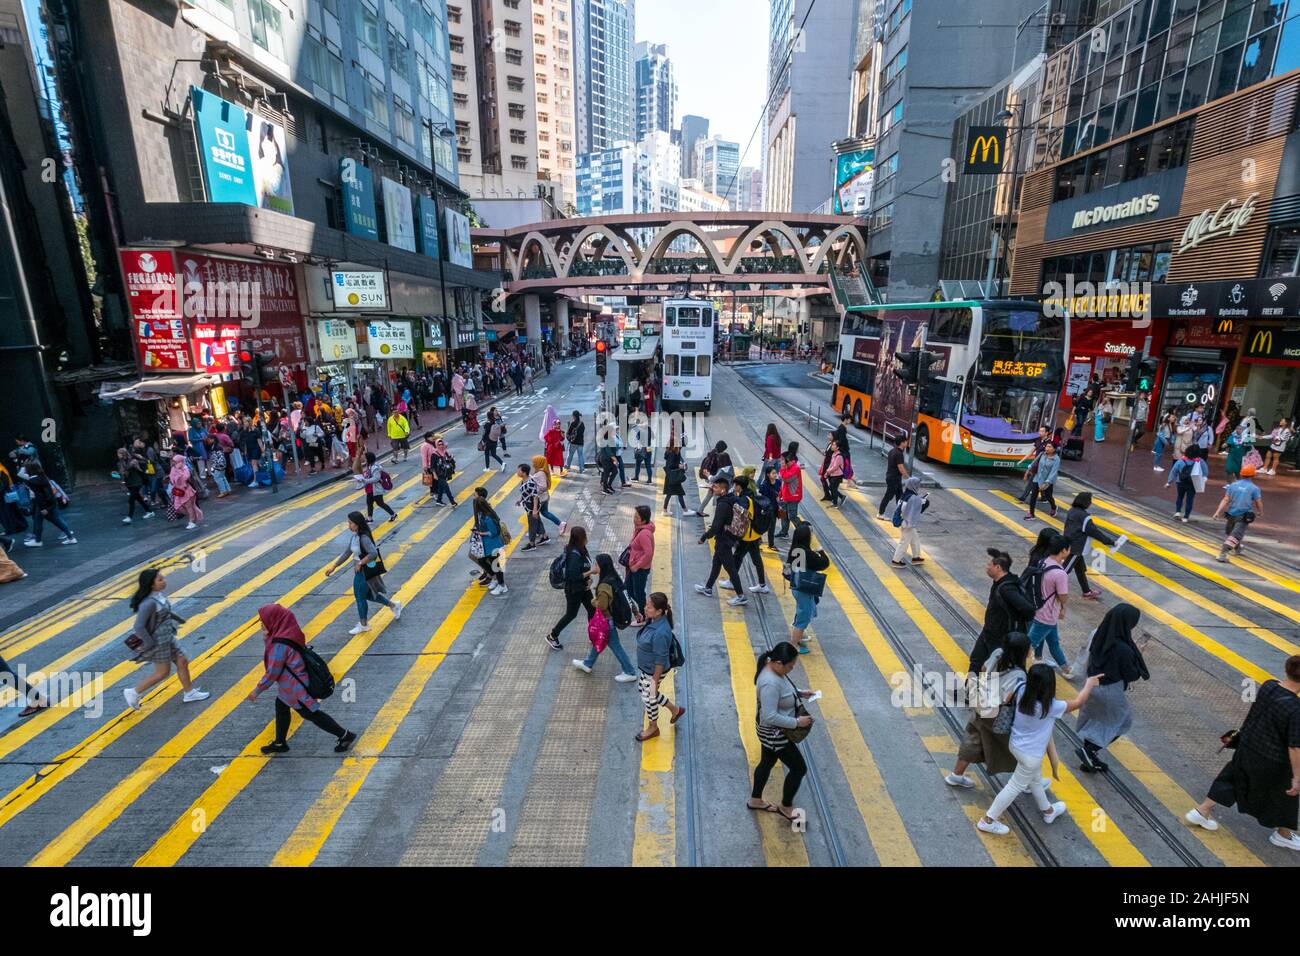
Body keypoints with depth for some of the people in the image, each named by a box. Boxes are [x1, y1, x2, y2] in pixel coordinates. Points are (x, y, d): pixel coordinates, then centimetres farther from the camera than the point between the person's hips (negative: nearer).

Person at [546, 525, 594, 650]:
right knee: (571, 614, 7)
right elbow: (573, 576, -28)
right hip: (574, 590, -8)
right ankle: (552, 637, 25)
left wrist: (588, 578, -6)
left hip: (583, 587, 8)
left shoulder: (580, 550, -2)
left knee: (592, 609, 14)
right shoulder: (574, 555, -29)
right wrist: (590, 572, -24)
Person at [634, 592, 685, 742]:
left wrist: (655, 681, -18)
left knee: (648, 697, 15)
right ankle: (675, 710, 44)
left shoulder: (660, 633, -36)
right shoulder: (653, 620, -10)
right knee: (644, 690, 27)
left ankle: (653, 728, 43)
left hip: (653, 671, -9)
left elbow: (660, 660, -27)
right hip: (644, 667, 9)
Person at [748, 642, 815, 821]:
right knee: (799, 768, 8)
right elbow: (770, 717, -34)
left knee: (767, 763, 26)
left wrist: (799, 693, 1)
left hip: (771, 731, 9)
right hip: (774, 733, -9)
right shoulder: (770, 683, -37)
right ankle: (786, 807, 30)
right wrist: (797, 722, -26)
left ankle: (755, 800, 46)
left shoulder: (773, 668, -6)